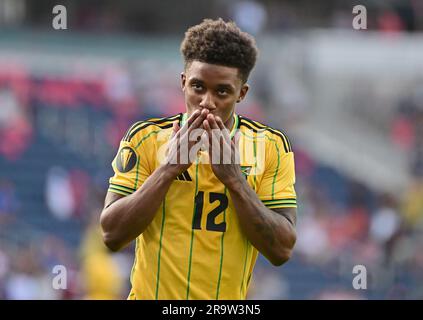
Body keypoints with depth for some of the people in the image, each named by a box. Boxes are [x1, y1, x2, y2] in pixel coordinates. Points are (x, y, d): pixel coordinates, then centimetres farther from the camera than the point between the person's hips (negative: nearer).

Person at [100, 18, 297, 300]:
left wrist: (233, 177, -19)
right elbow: (112, 235, -12)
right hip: (151, 293, -1)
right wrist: (169, 168, -19)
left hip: (229, 298, 1)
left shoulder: (271, 146, -4)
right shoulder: (145, 137, -5)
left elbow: (282, 250, -11)